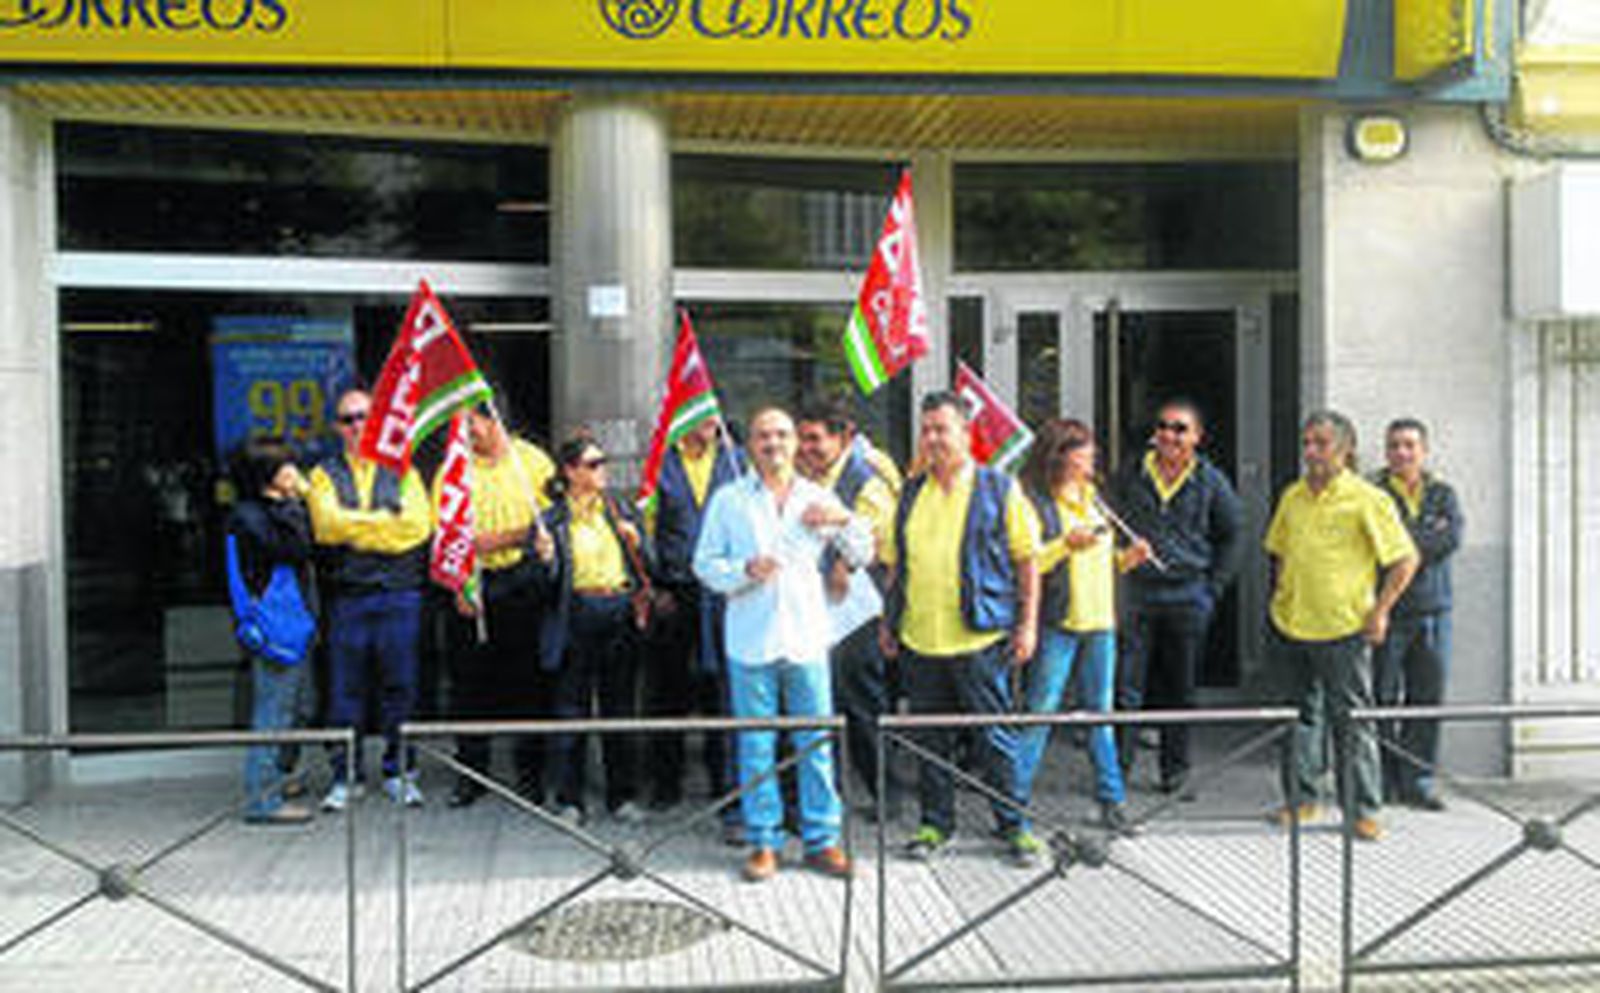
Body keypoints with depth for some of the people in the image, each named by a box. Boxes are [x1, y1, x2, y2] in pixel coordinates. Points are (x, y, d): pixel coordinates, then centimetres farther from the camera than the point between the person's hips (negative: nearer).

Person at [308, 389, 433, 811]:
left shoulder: (403, 471, 12)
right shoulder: (324, 475, 11)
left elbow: (418, 524, -5)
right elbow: (327, 524, -8)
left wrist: (355, 526, -7)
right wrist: (387, 520, -8)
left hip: (399, 596, 0)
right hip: (347, 597, 0)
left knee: (400, 685, 2)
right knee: (345, 688, 1)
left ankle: (399, 773, 12)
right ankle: (345, 776, 10)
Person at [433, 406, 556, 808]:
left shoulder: (531, 459, 5)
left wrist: (504, 538, -11)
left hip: (525, 583, -1)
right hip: (474, 588, 1)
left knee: (530, 681, 2)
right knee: (470, 681, 3)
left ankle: (531, 773, 12)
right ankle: (470, 772, 14)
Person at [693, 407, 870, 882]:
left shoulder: (819, 499, 12)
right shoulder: (729, 499, 7)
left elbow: (863, 557, 12)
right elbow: (704, 564, 4)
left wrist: (845, 520, -7)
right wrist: (745, 571, -13)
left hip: (807, 637, 1)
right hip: (751, 640, -1)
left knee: (817, 742, 3)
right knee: (756, 745, 3)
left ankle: (821, 839, 13)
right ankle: (763, 841, 13)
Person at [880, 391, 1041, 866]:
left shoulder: (999, 488, 1)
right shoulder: (911, 492, 13)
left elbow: (1027, 558, 1)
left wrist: (1027, 623, -5)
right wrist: (888, 619, 14)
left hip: (980, 637, -4)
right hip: (918, 640, 4)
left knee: (996, 735, 2)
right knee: (931, 738, 11)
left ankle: (1012, 824, 15)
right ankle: (936, 822, 23)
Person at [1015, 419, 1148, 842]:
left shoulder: (1093, 497, 16)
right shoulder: (1035, 501, -7)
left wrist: (1126, 558, 5)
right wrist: (1066, 545, -22)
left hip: (1100, 620, 7)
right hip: (1056, 622, -7)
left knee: (1101, 709, 12)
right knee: (1039, 710, -4)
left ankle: (1112, 798, 21)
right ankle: (1015, 799, 4)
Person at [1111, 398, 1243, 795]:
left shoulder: (1211, 481, 2)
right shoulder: (1132, 476, 4)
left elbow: (1233, 536, 8)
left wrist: (1213, 588, 1)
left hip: (1188, 599, 0)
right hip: (1137, 595, 0)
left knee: (1180, 690, 9)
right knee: (1126, 687, -2)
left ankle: (1175, 771, 19)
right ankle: (1117, 765, 5)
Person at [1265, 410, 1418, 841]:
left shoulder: (1367, 499, -8)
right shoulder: (1292, 496, 8)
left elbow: (1406, 559, -5)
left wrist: (1380, 611, -9)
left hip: (1343, 631, -5)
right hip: (1290, 627, 5)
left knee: (1352, 721, 1)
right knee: (1300, 714, 13)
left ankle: (1363, 809, 11)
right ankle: (1301, 798, 24)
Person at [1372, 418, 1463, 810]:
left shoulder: (1442, 494, 13)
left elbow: (1452, 538, -5)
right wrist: (1429, 536, -7)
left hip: (1432, 609, 3)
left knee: (1427, 697, 4)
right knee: (1382, 699, -2)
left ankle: (1417, 781, 14)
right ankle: (1382, 781, 8)